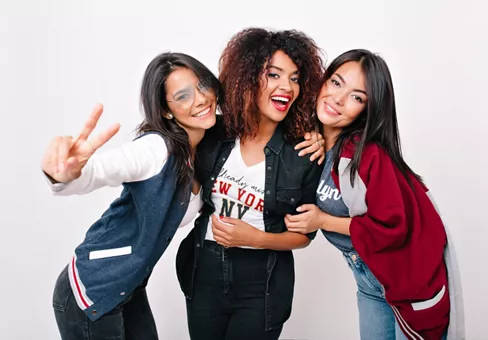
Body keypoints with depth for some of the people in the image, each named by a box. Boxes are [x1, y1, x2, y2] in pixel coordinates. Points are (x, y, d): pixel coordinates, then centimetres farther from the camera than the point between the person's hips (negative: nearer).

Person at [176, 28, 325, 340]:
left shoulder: (303, 154, -12)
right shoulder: (213, 134, -7)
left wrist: (257, 238, -19)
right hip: (203, 274, 3)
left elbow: (304, 234, -5)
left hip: (262, 286, -2)